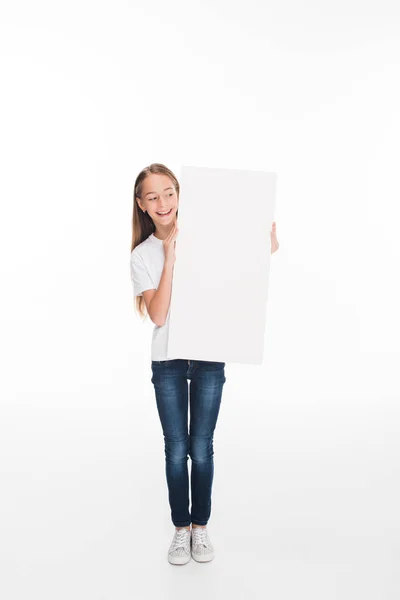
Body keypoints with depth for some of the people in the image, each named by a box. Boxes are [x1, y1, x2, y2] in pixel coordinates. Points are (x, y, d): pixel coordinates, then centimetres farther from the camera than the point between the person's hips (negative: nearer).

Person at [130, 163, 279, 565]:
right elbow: (158, 315, -14)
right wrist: (170, 259, -18)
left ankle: (201, 526, 29)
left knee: (201, 448, 8)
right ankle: (181, 528, 28)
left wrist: (267, 246, -16)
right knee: (176, 449, 8)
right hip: (167, 362, 1)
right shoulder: (143, 256, -2)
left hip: (209, 357, 0)